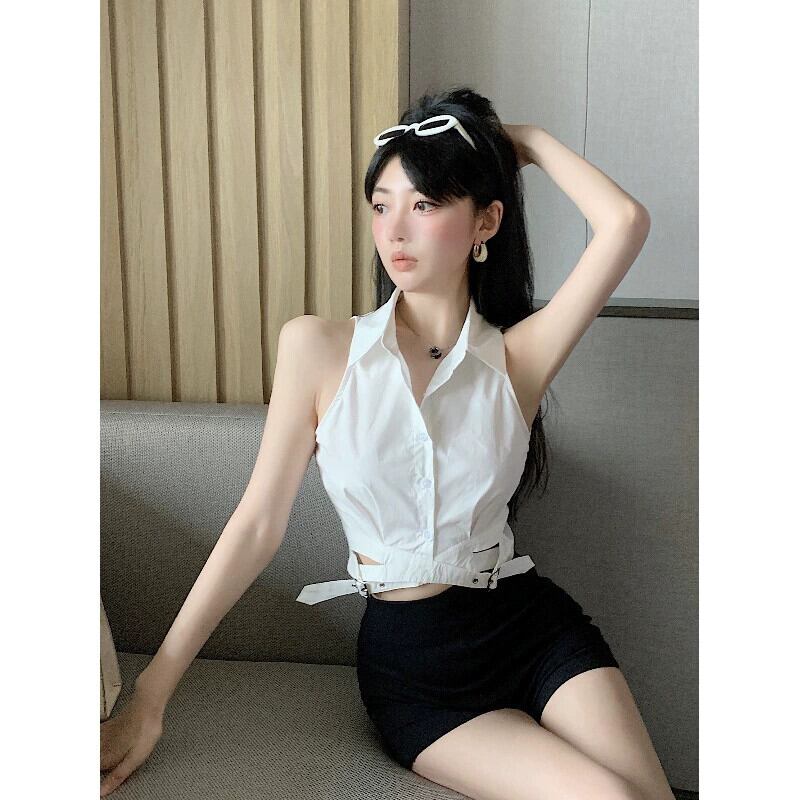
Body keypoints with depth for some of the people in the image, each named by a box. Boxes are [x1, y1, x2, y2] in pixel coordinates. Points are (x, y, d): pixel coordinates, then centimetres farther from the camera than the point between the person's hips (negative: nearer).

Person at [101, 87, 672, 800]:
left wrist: (529, 141, 1)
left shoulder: (516, 358, -3)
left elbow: (625, 223, -16)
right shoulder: (317, 348, -4)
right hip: (410, 662, -1)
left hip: (537, 630, 2)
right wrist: (148, 697, -6)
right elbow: (259, 525, -4)